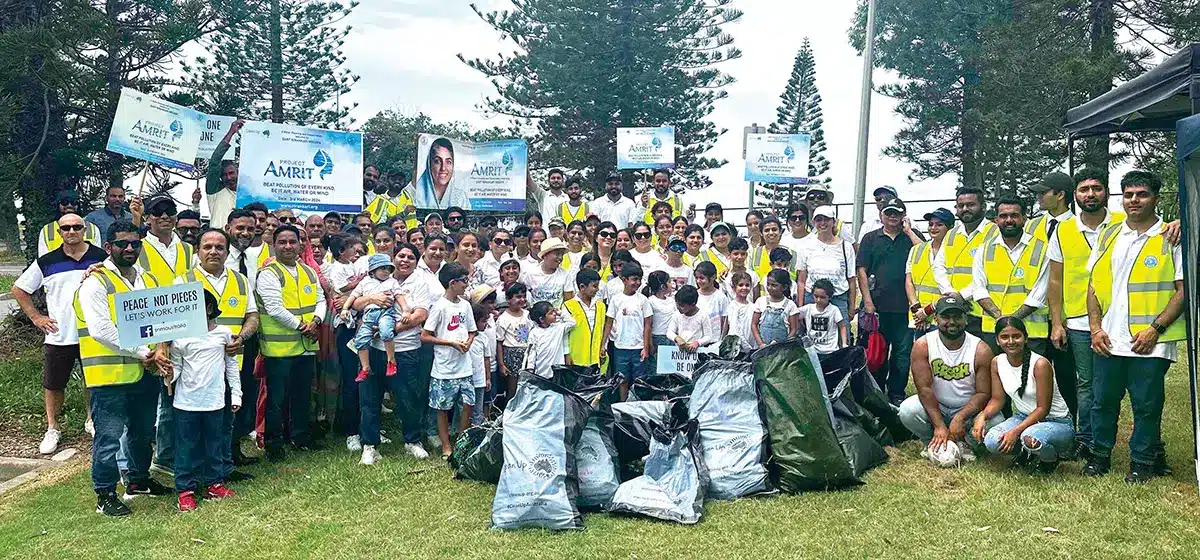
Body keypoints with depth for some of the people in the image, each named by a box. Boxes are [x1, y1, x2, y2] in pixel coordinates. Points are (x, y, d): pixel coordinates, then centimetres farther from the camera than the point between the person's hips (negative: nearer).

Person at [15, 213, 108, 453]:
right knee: (53, 385, 9)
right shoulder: (46, 262, 1)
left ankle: (92, 420, 33)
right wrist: (36, 317, 4)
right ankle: (52, 429, 25)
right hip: (58, 337, 1)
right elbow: (19, 289, 11)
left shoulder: (102, 258, -1)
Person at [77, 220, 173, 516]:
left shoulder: (148, 281, 13)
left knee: (143, 432, 20)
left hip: (145, 372, 7)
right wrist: (143, 352, -19)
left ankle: (138, 480, 37)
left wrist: (159, 354, -7)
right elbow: (101, 330, -19)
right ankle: (105, 495, 12)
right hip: (110, 374, -7)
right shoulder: (96, 282, -9)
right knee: (109, 437, 0)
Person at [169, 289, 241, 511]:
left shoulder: (224, 333, 1)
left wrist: (236, 393, 7)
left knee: (214, 443, 12)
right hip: (186, 401, -1)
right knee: (186, 446, 4)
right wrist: (169, 377, -18)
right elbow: (176, 366, 4)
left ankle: (213, 484, 24)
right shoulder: (180, 337, -3)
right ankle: (185, 489, 12)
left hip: (214, 400, 2)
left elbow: (232, 364, 9)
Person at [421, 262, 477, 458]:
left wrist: (468, 342, -4)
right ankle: (446, 447, 17)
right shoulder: (440, 306, -11)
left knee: (468, 403, 5)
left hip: (464, 367, 6)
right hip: (444, 368, -5)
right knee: (443, 408, 5)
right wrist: (452, 343, -15)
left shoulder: (465, 305, 8)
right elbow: (424, 336, -12)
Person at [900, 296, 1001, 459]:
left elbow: (983, 393, -13)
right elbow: (924, 388, -19)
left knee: (996, 422, -28)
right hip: (934, 407, 0)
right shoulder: (922, 346, -15)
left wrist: (960, 418, -27)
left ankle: (966, 445, 6)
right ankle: (932, 442, 3)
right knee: (907, 410, -29)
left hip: (969, 409, 0)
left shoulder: (981, 350, -14)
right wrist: (939, 426, -25)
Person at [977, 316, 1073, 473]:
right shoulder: (997, 363, -5)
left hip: (1056, 422, -5)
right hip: (1023, 417, 5)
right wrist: (982, 416, -19)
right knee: (991, 441, -24)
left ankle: (1052, 458, -1)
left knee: (1031, 439, -38)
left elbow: (1043, 408, -20)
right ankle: (1027, 453, 8)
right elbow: (997, 400, 2)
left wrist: (1016, 431, -28)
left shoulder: (1040, 364, -22)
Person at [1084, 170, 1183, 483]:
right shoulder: (1109, 236, 11)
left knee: (1146, 405, 5)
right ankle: (1099, 456, 24)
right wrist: (1095, 327, 1)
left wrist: (1156, 328, -14)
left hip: (1150, 342, -3)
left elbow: (1183, 290, -5)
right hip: (1109, 339, 4)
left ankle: (1143, 463, 19)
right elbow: (1094, 284, 12)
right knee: (1102, 401, 10)